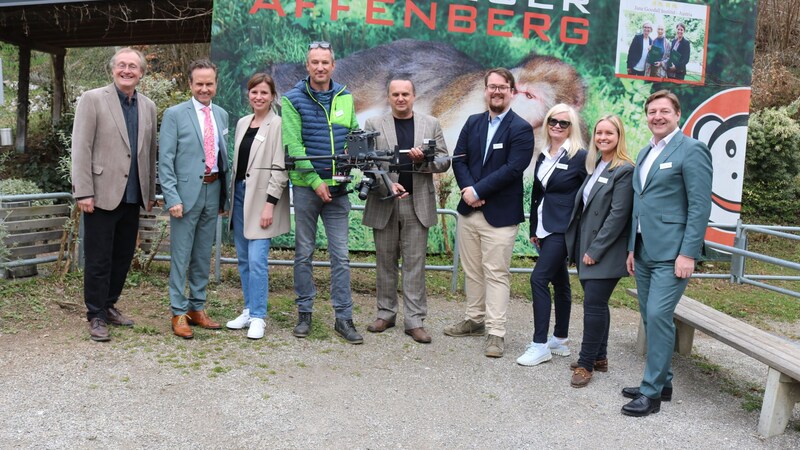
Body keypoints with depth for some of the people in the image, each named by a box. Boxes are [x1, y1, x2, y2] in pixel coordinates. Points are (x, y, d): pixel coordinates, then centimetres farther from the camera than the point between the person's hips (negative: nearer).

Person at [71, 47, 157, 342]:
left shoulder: (148, 107, 11)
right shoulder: (92, 99, -3)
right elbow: (80, 148, -7)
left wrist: (151, 193, 14)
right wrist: (83, 192, -13)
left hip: (133, 196, 5)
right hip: (102, 195, -5)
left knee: (123, 257, 12)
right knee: (99, 259, 2)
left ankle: (109, 305, 28)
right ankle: (96, 316, 14)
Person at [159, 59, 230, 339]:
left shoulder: (222, 115, 11)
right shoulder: (175, 114, -4)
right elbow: (165, 160, -7)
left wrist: (225, 195, 12)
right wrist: (172, 198, -15)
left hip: (213, 191, 5)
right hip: (186, 193, -5)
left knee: (203, 256, 13)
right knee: (181, 256, 1)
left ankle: (197, 309, 24)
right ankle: (179, 313, 11)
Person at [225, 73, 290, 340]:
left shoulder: (277, 125, -9)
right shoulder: (242, 123, 13)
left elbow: (279, 169, -13)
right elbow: (236, 162, 17)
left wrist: (269, 205, -17)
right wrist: (230, 196, 14)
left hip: (262, 197, -7)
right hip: (240, 193, 7)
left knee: (257, 260, -8)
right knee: (243, 258, 11)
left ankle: (258, 317, 2)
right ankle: (249, 310, 22)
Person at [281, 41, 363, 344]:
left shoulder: (345, 97, 10)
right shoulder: (293, 99, -2)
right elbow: (293, 146, -10)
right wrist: (315, 181, -16)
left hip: (337, 187, 3)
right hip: (306, 186, -2)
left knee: (340, 255, 4)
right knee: (304, 253, 7)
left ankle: (344, 317, 12)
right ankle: (304, 313, 20)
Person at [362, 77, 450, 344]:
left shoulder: (431, 125, 9)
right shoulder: (374, 124, 6)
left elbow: (444, 161, 6)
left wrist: (423, 160, -14)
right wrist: (386, 185, -16)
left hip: (417, 204, 0)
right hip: (384, 203, 0)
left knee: (415, 264, 1)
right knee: (385, 262, 8)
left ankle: (415, 320, 7)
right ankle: (386, 313, 21)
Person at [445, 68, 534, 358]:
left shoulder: (521, 129, -6)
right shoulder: (473, 123, 11)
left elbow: (512, 169, -16)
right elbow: (459, 159, 5)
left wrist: (478, 190, -18)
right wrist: (467, 190, -12)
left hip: (500, 214, -6)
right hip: (469, 210, 6)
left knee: (496, 274, -1)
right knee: (472, 270, 15)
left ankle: (496, 332, 7)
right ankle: (474, 320, 29)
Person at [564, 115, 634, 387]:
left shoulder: (624, 170, -11)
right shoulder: (595, 166, 13)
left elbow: (618, 215, -16)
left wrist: (596, 250, -16)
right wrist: (582, 249, 9)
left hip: (605, 252, -8)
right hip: (587, 247, 8)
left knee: (594, 304, -7)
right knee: (596, 304, 14)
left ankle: (586, 364, 3)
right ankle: (599, 357, 24)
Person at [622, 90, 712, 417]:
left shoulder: (691, 150, -8)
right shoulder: (645, 153, 16)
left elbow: (700, 206, -13)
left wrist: (688, 254, -18)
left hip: (671, 253, -8)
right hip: (644, 251, 8)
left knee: (659, 316, -10)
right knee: (650, 318, 12)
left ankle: (652, 392, 0)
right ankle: (661, 382, 25)